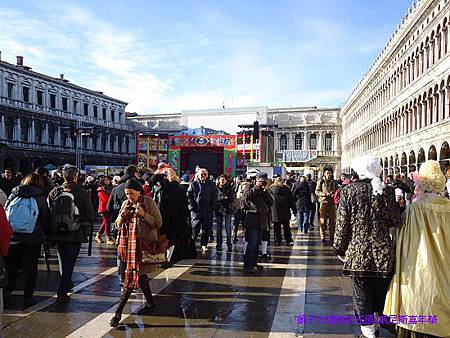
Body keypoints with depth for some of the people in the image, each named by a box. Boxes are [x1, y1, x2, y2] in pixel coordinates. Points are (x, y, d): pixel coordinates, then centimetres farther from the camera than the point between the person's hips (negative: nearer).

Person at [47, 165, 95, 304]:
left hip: (57, 234, 4)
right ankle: (62, 293, -1)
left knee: (63, 260, 21)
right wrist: (85, 228, 9)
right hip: (75, 234, -3)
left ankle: (66, 284, 40)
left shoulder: (54, 192, -1)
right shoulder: (82, 193, -10)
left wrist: (50, 232, 16)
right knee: (69, 262, 4)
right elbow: (90, 215, -9)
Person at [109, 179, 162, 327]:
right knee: (139, 273, 15)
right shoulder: (125, 204, 11)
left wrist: (144, 215, -21)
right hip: (128, 244, 6)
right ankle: (150, 301, 33)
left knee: (131, 277, -7)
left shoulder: (149, 202, -6)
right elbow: (118, 225, 13)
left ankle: (118, 313, -2)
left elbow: (158, 223, -9)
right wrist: (122, 215, -8)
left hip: (143, 244, -6)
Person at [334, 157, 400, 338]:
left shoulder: (348, 191, -7)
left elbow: (342, 223, -5)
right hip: (383, 251, 2)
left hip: (357, 250, -1)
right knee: (381, 288, 18)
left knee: (361, 291, 9)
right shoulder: (386, 191, -4)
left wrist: (339, 248, 4)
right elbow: (395, 221, -2)